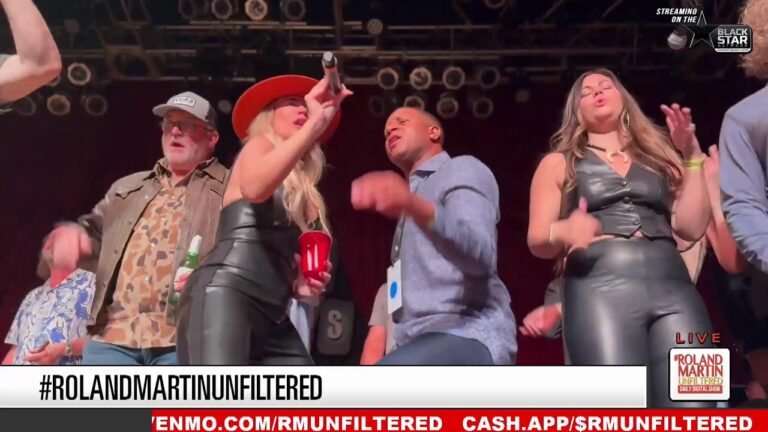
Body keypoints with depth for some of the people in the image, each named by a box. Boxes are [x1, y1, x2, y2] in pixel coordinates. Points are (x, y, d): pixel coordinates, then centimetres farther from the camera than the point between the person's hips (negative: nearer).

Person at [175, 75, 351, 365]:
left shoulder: (305, 190, 29)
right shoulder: (260, 146, 11)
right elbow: (254, 188, -15)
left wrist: (299, 283, 11)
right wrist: (316, 123, -17)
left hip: (272, 318, 7)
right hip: (224, 296, -7)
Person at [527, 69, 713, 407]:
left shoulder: (660, 156, 25)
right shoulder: (558, 164, 18)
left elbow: (692, 227, 14)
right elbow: (537, 240, 8)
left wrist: (692, 158, 11)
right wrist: (562, 231, -14)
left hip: (672, 283, 3)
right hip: (600, 286, -2)